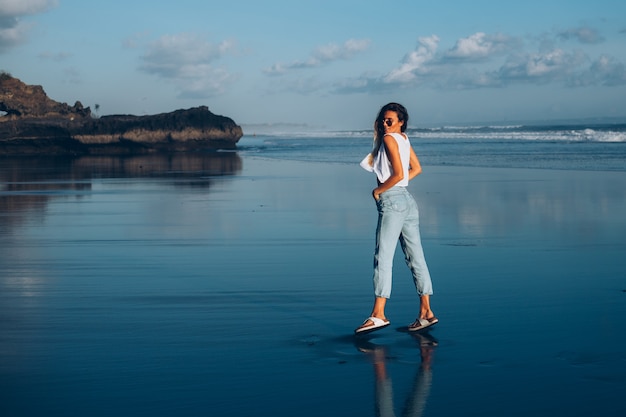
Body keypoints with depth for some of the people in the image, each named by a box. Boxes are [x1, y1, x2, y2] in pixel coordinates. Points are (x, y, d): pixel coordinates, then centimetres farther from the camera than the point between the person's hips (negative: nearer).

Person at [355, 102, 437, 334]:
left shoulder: (389, 139, -10)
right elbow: (416, 169, 25)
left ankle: (378, 314, -12)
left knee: (383, 258, -10)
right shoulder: (404, 138, 16)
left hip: (391, 200, -9)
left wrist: (378, 191, -7)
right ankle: (426, 312, 7)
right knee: (415, 257, 7)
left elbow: (399, 174, -18)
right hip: (407, 200, 9)